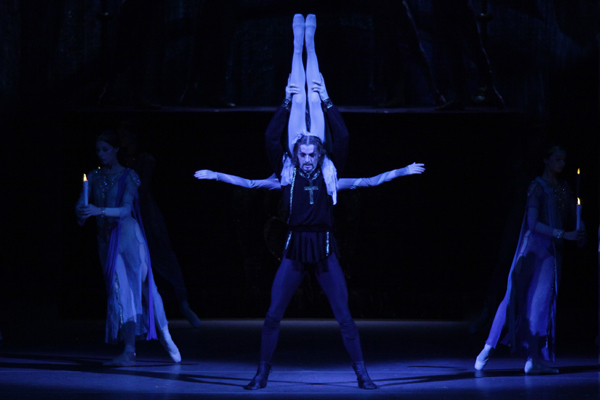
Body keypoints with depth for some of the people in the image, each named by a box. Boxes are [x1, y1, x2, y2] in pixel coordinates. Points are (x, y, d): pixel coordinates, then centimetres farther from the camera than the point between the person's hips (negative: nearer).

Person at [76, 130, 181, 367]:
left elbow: (126, 209, -15)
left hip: (127, 234, -4)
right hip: (106, 238, 4)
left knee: (142, 284, -5)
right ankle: (129, 350, -1)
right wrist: (81, 214, -23)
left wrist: (100, 211, -31)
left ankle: (164, 336, 6)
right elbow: (81, 204, 1)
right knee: (117, 290, 0)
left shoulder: (128, 177, -3)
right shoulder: (94, 177, 10)